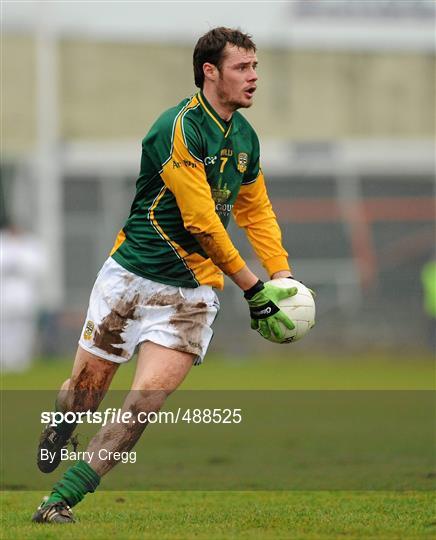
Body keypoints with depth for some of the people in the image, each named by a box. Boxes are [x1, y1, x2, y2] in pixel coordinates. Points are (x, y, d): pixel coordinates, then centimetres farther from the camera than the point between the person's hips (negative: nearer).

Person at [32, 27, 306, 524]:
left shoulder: (244, 136, 8)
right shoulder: (179, 128, -17)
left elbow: (256, 210, 23)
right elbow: (201, 222, -19)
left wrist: (283, 276, 11)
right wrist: (252, 287, -13)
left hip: (192, 292, 4)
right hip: (132, 274, -4)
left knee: (146, 399, -15)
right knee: (85, 392, 5)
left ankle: (61, 499, -10)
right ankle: (62, 420, 44)